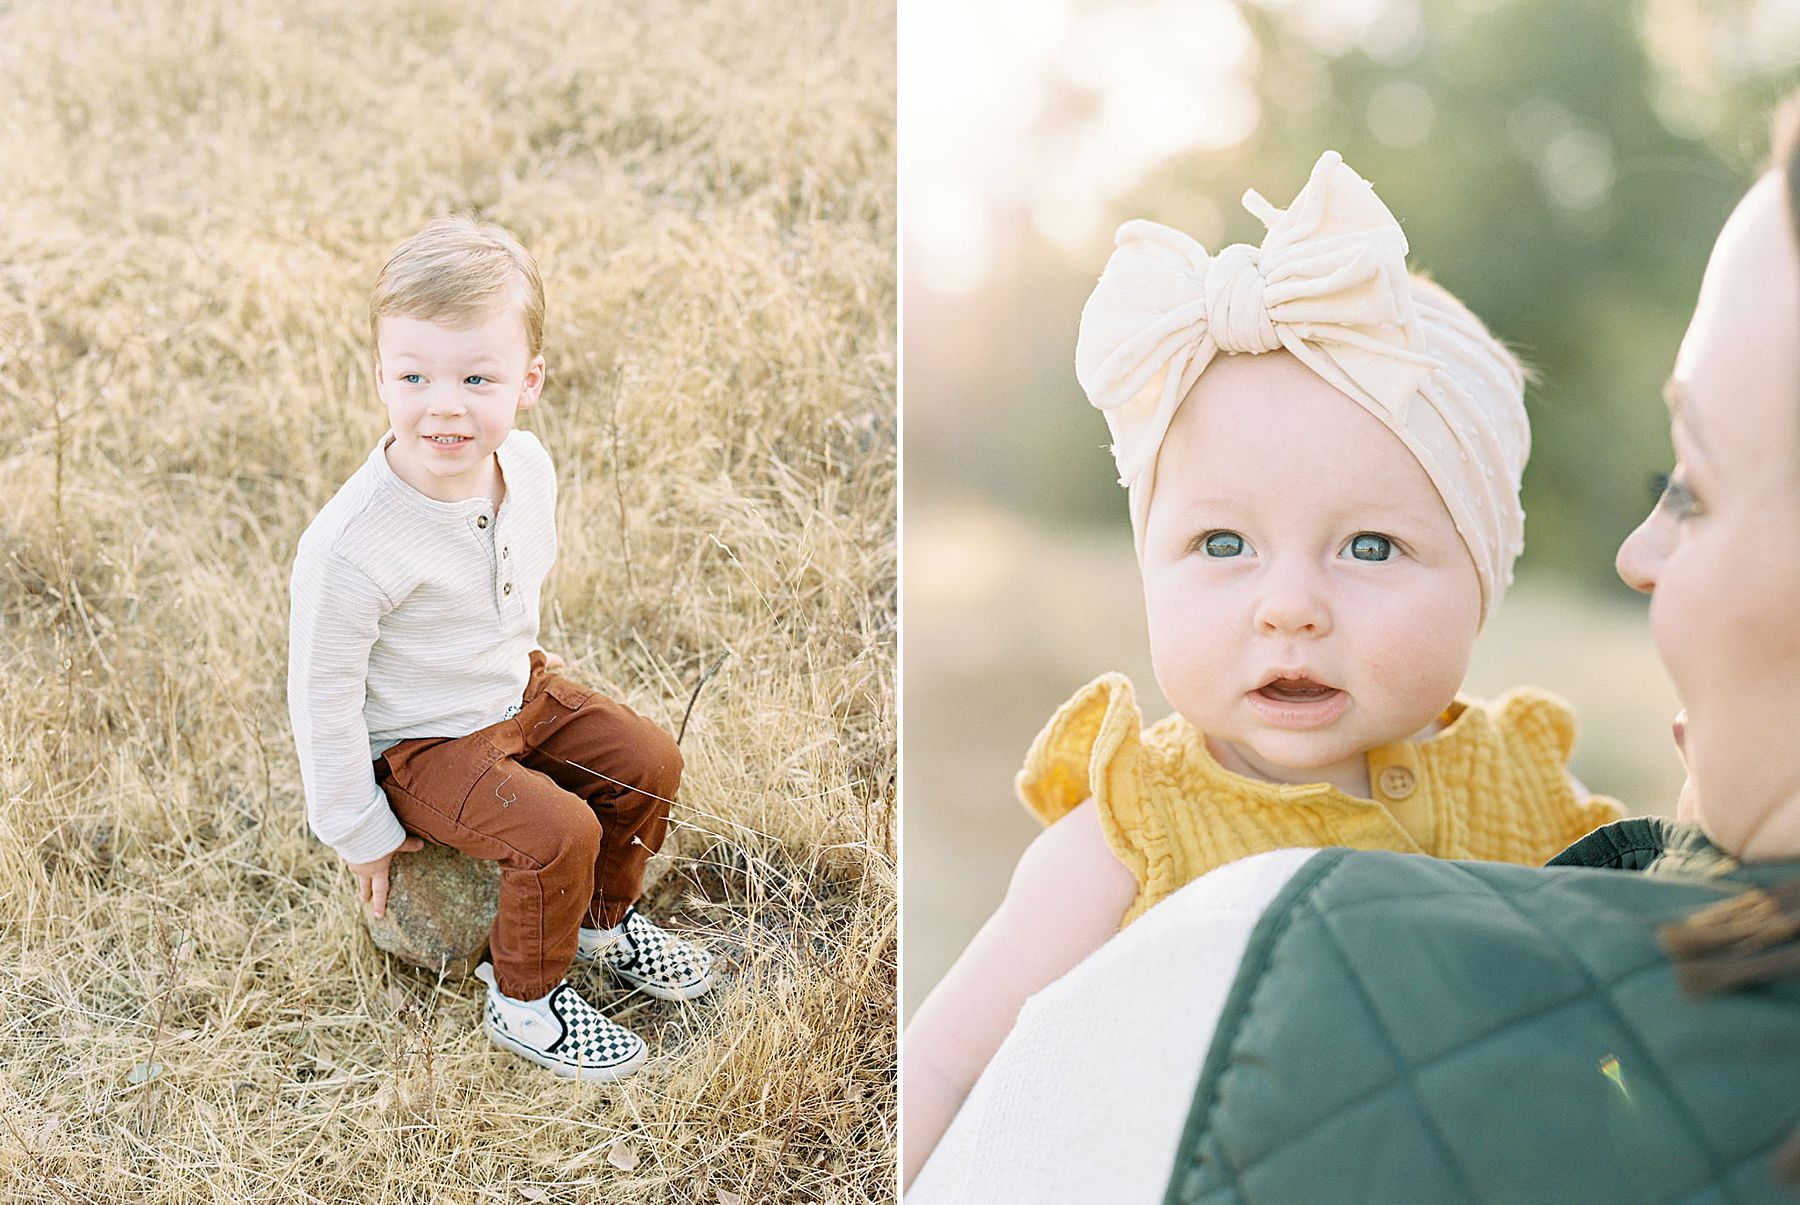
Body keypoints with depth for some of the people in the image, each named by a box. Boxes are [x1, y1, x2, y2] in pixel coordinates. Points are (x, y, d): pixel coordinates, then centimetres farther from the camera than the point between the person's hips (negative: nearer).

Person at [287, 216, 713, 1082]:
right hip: (421, 745, -7)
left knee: (648, 760, 3)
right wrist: (361, 831, -13)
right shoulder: (350, 546, -33)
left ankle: (603, 921, 29)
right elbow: (323, 696, -22)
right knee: (558, 831, -21)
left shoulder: (528, 466, -13)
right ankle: (522, 1003, 5)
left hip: (519, 689, 7)